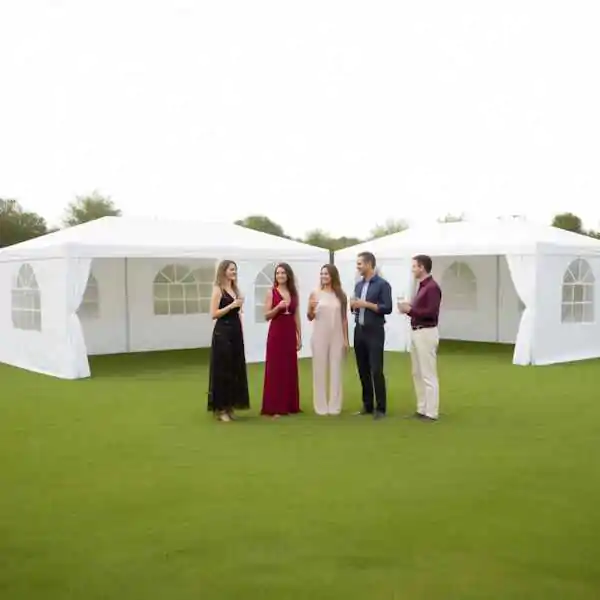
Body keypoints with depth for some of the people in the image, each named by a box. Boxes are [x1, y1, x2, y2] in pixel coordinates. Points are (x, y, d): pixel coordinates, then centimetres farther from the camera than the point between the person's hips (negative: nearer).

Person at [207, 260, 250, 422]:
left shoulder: (235, 290, 14)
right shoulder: (218, 289, -6)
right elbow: (214, 314, -14)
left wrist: (242, 333, 15)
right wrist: (231, 305, -19)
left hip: (236, 332, 7)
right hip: (223, 333, -7)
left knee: (235, 369, 8)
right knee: (222, 370, -3)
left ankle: (229, 406, 17)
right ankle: (220, 408, 4)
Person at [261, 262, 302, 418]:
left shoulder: (294, 293, 8)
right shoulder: (271, 293, -2)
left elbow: (297, 316, 10)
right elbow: (266, 316, -5)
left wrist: (299, 337, 7)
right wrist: (278, 307, -22)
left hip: (290, 334, 4)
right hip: (276, 334, -4)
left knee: (290, 369, 8)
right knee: (275, 369, -2)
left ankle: (290, 405, 16)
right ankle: (274, 407, 2)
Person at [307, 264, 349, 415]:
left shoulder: (341, 295, 4)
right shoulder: (315, 294, 0)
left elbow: (344, 318, 7)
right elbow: (310, 318, 3)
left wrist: (346, 339, 4)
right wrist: (310, 309, -18)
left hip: (337, 337, 1)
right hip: (320, 336, -1)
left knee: (336, 370, 5)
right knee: (319, 370, 3)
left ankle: (335, 406, 13)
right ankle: (321, 406, 10)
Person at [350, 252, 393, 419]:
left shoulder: (382, 284, -7)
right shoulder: (358, 285, 14)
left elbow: (387, 308, -13)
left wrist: (366, 304, -17)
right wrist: (353, 305, -3)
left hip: (374, 332, -6)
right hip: (359, 331, 6)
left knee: (376, 370, -5)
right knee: (363, 370, 9)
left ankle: (380, 408, 2)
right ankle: (367, 405, 17)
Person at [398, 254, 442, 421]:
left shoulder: (432, 287, -15)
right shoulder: (422, 286, 14)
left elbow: (431, 312, -23)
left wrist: (410, 310, -17)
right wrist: (409, 307, 3)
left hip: (426, 333, -10)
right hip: (417, 332, 10)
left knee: (428, 374, -4)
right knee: (417, 373, 14)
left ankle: (431, 412, 2)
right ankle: (422, 409, 22)